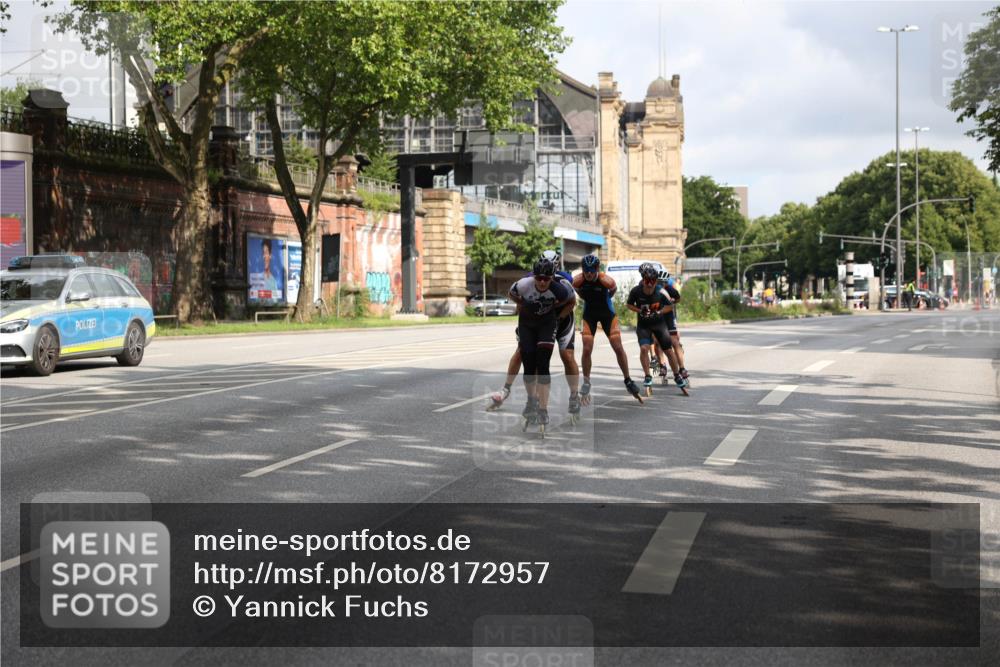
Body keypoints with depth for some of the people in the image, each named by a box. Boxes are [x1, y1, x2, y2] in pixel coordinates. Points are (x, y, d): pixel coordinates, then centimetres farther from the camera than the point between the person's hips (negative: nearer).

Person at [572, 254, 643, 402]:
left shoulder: (606, 281, -28)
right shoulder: (578, 281, -22)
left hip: (607, 313, -1)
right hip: (589, 314, 1)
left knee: (618, 348, -4)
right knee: (587, 349, -7)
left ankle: (628, 380, 12)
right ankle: (586, 383, 10)